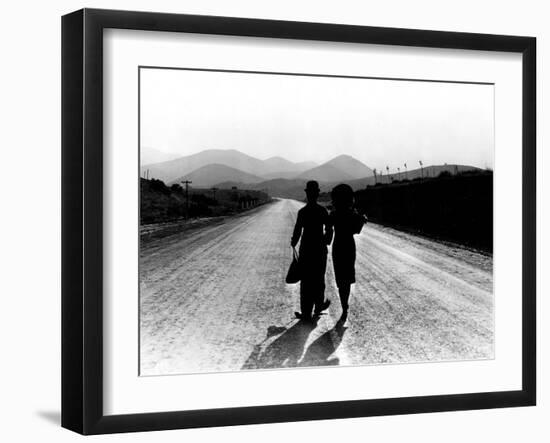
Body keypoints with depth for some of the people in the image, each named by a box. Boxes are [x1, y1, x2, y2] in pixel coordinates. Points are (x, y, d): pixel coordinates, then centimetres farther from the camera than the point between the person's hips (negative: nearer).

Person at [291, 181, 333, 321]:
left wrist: (293, 243, 8)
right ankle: (318, 306, 30)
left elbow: (297, 231, -9)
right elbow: (329, 230, -1)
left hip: (306, 248, -1)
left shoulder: (302, 212, -11)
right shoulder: (323, 211, -6)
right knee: (318, 279, 17)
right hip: (320, 249, 1)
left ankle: (306, 313, 3)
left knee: (306, 281, 3)